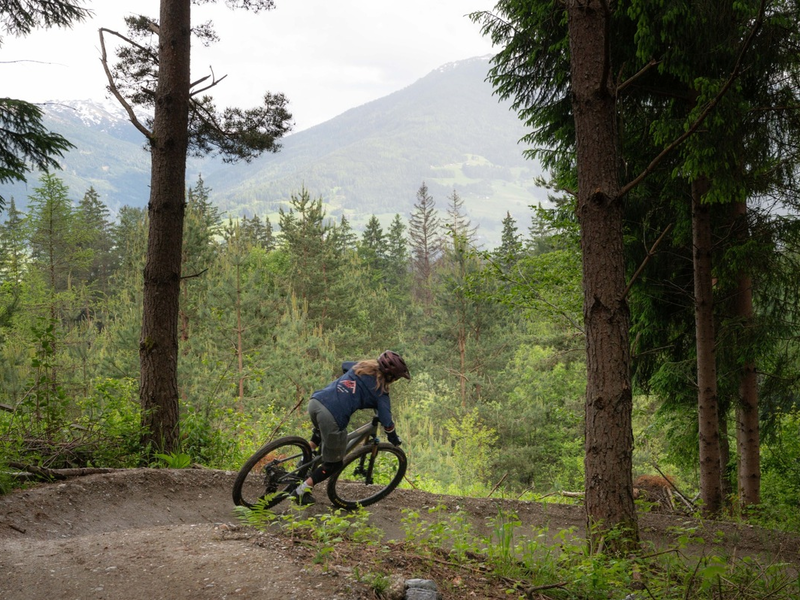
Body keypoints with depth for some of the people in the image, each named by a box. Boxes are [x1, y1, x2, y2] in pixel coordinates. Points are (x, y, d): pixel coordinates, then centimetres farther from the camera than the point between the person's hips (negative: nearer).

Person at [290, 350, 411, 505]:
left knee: (321, 429, 45)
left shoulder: (361, 366, 22)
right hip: (332, 416, -7)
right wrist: (394, 439, 21)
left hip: (315, 401, 7)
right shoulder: (380, 391, 4)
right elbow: (386, 422, 1)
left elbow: (344, 365, 45)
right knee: (334, 464, 14)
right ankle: (302, 491, 10)